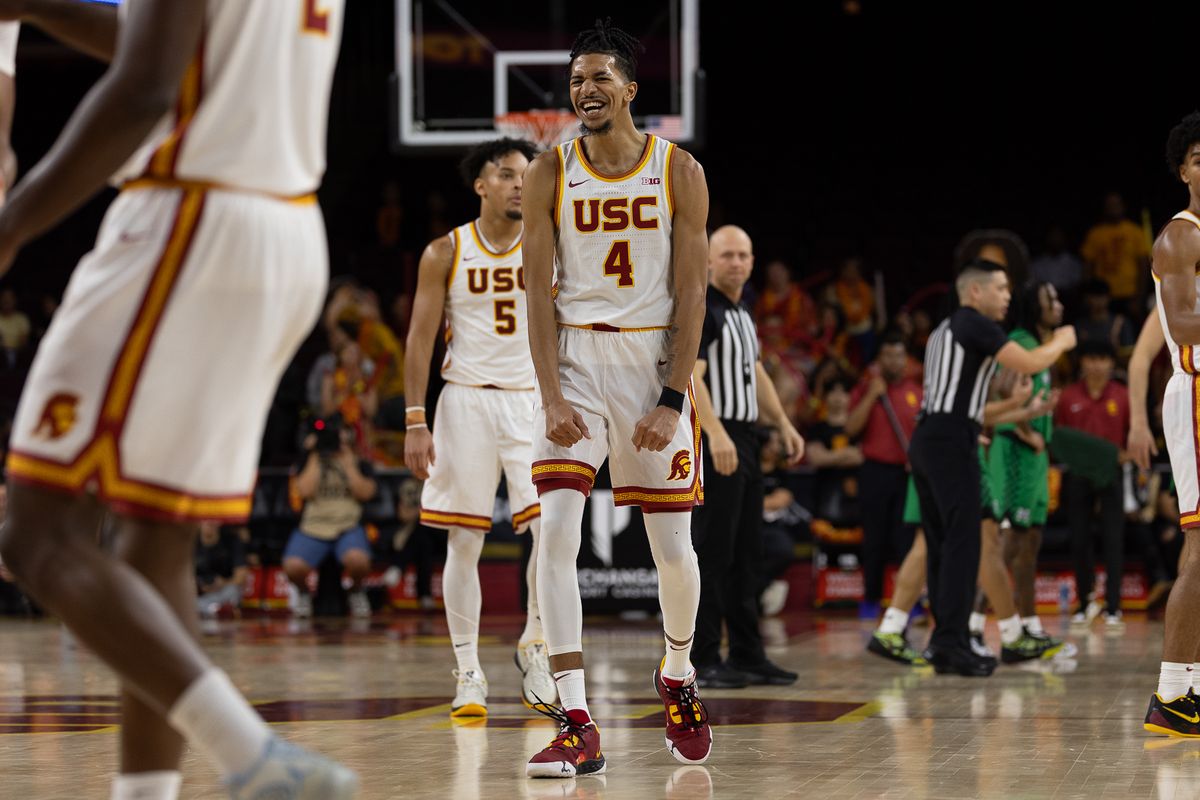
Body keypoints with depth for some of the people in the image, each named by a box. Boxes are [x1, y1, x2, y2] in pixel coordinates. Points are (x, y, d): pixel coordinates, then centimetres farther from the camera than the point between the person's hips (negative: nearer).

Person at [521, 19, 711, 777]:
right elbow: (539, 289, -3)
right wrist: (553, 397, -12)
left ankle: (678, 677, 37)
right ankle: (578, 728, -16)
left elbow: (691, 294, -5)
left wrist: (672, 400, -12)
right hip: (574, 358, 0)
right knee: (556, 533, -15)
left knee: (673, 544, 7)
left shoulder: (678, 172, -4)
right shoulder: (551, 173, -1)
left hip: (655, 359, 0)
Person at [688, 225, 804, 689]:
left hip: (744, 441, 9)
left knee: (747, 554, 11)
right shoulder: (701, 308, -11)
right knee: (711, 553, -8)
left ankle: (747, 655, 16)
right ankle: (701, 660, -5)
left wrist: (784, 425, 23)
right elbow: (690, 375, -22)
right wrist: (715, 434, -31)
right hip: (714, 441, -9)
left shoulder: (742, 313, 18)